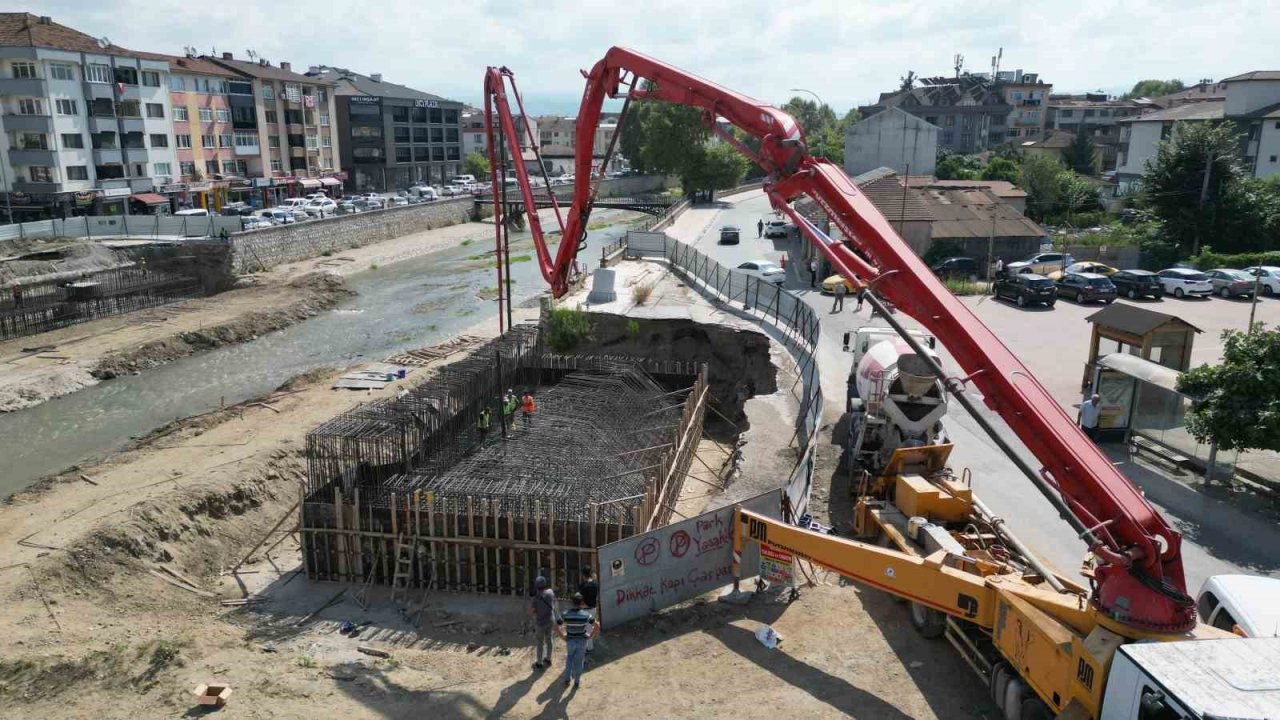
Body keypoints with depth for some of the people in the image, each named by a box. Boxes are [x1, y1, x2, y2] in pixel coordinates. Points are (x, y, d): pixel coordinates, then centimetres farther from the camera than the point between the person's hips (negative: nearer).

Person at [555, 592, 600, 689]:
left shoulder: (566, 614, -17)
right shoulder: (586, 615, -21)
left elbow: (556, 627, -12)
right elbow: (597, 626, -23)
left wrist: (563, 636, 1)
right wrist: (591, 636, -8)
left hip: (570, 641, 1)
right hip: (582, 641, -1)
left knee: (569, 659, 27)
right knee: (579, 661, 18)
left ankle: (567, 678, 26)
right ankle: (577, 681, 31)